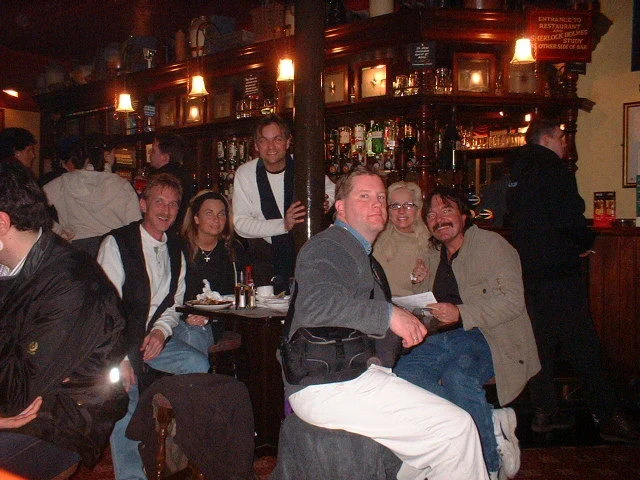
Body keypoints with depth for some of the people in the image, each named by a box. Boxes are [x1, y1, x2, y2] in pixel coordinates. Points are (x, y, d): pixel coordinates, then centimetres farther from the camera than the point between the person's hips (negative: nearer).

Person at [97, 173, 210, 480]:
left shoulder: (175, 251, 9)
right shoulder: (117, 243, -9)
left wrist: (161, 331, -7)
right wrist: (120, 357, -18)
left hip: (154, 338, 5)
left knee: (199, 366, -16)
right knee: (126, 405, -19)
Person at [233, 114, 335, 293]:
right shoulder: (244, 174, -8)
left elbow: (331, 188, 13)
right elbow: (240, 224, -13)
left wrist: (326, 203, -11)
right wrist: (283, 225, -25)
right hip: (266, 250, 0)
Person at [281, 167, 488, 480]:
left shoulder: (364, 257, 26)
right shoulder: (325, 247, -7)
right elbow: (316, 305, -26)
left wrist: (409, 324, 12)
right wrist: (389, 314, -23)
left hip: (354, 375, 10)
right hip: (326, 388, -10)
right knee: (456, 426, -14)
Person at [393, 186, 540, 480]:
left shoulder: (491, 244, -1)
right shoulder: (432, 256, 19)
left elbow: (513, 300, -12)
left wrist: (461, 314, -23)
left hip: (488, 337, -6)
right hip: (443, 339, 6)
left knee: (457, 376, -36)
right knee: (403, 373, -22)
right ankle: (491, 421, -11)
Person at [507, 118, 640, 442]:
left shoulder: (517, 172, 15)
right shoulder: (552, 168, -10)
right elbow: (570, 218, -19)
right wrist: (586, 242, 2)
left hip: (528, 270, 8)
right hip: (558, 270, -8)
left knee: (541, 341, 12)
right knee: (582, 344, -4)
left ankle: (545, 411, 16)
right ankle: (609, 417, 2)